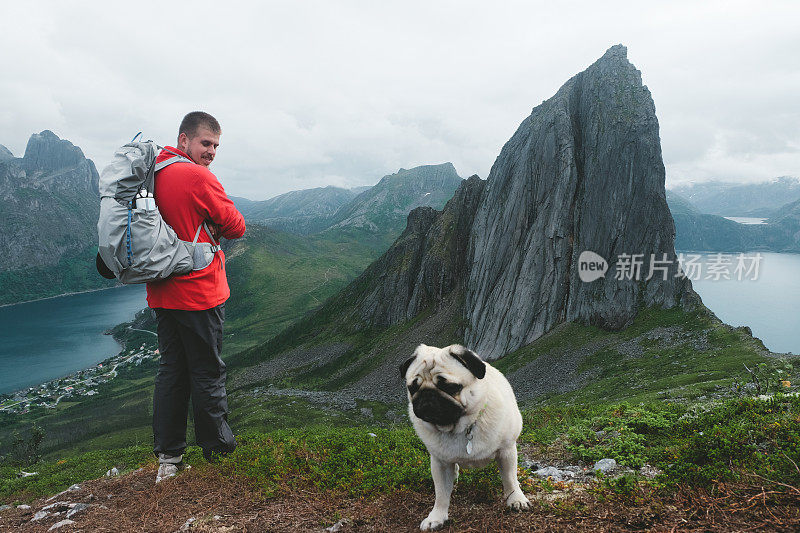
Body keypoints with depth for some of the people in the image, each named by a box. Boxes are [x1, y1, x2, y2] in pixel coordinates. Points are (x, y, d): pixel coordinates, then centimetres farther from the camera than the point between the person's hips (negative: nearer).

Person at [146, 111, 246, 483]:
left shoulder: (152, 176, 7)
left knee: (170, 369, 14)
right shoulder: (199, 178, -17)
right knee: (207, 372, 6)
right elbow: (236, 227, -9)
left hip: (161, 293, 7)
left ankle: (168, 456, 22)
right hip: (199, 292, -7)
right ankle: (218, 451, 21)